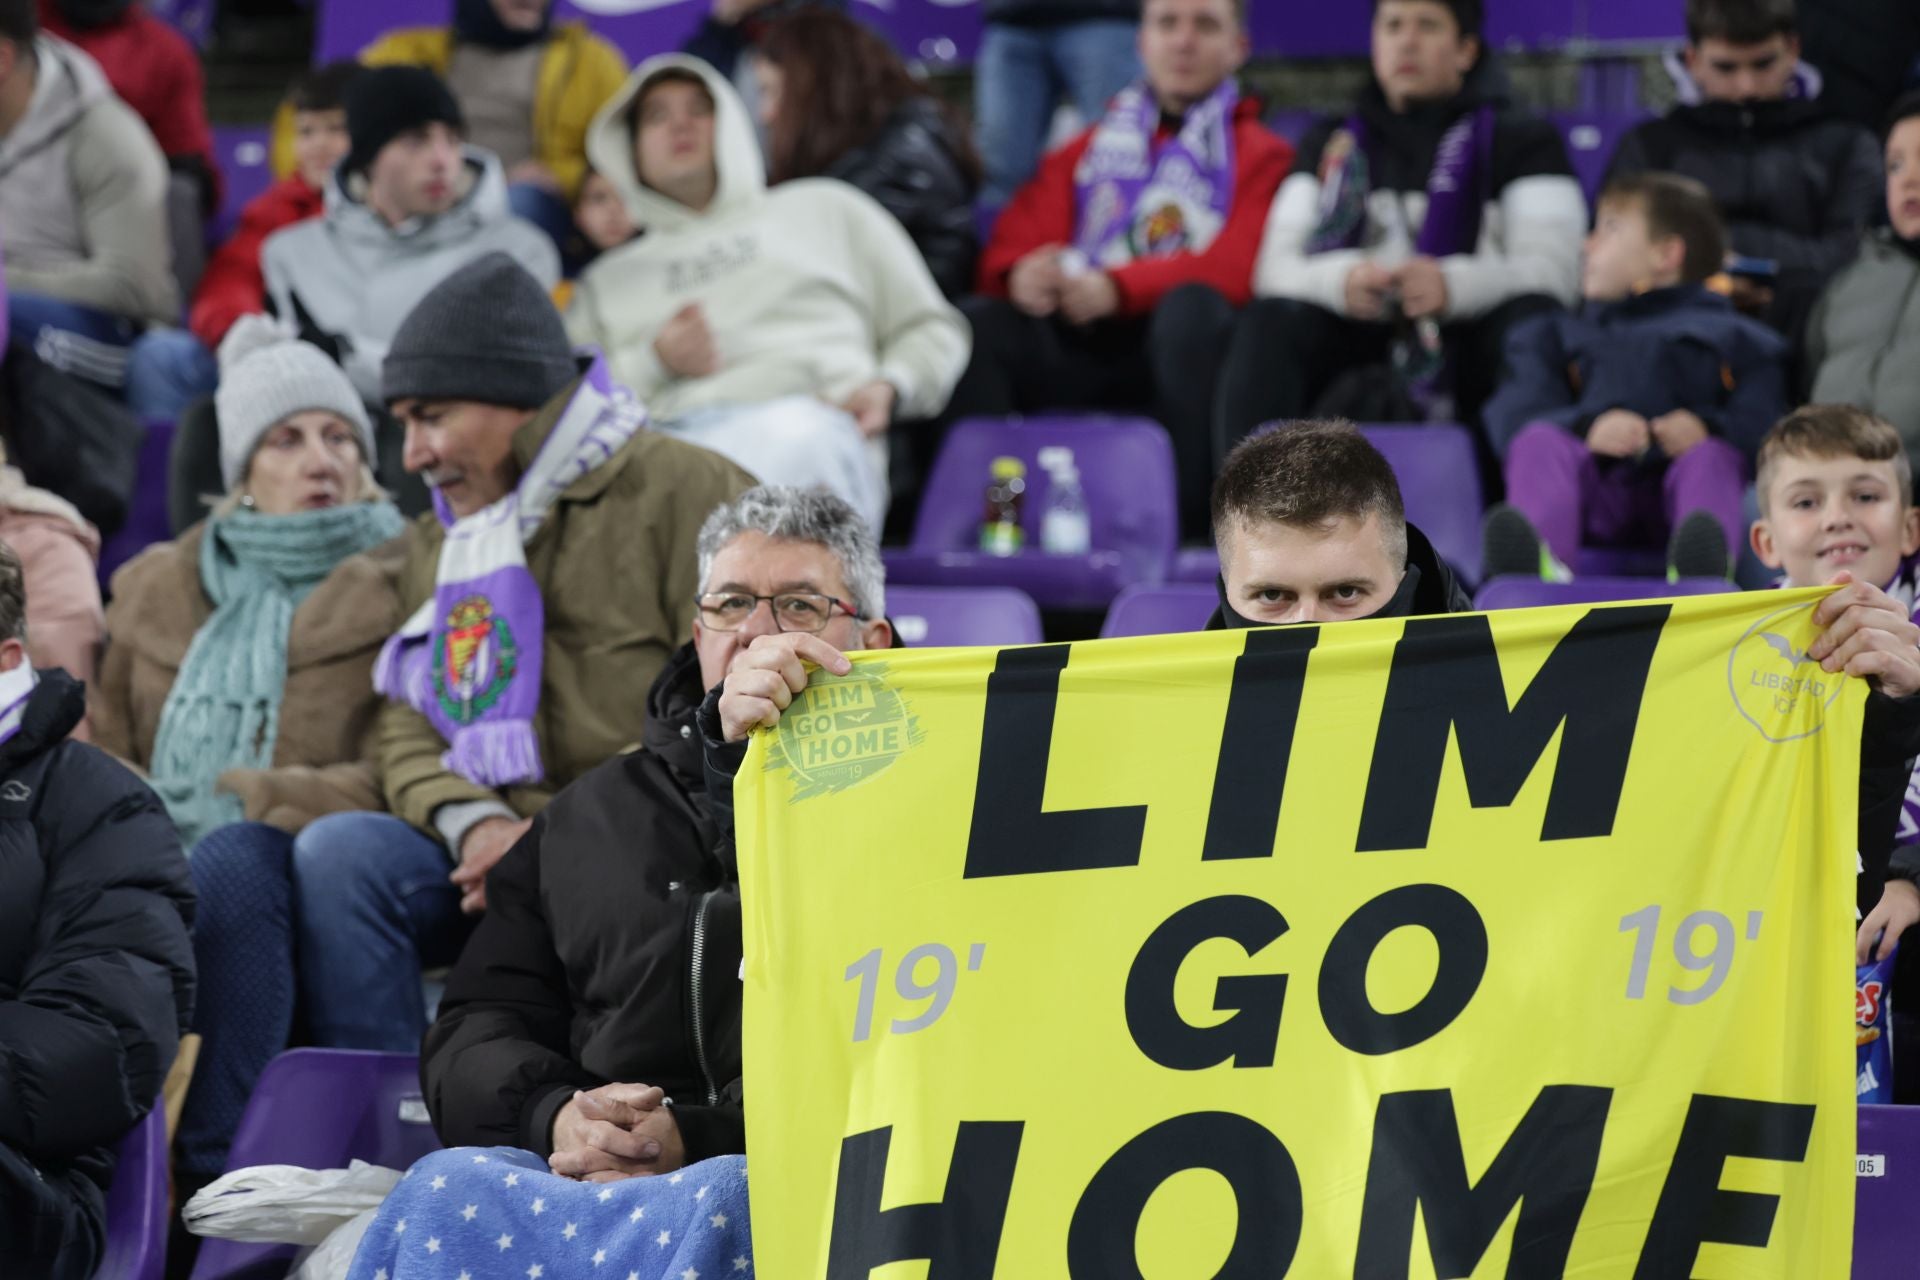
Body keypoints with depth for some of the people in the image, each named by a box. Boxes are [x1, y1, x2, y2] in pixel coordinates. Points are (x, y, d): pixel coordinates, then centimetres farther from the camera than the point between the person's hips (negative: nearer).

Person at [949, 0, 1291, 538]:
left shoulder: (1261, 155, 11)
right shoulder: (1087, 149, 23)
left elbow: (1238, 266, -6)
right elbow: (1013, 247, 12)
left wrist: (1119, 288, -20)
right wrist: (1023, 275, -15)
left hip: (1181, 350, -3)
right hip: (1078, 348, 3)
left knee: (1191, 307, -36)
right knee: (981, 322, -23)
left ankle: (1192, 520, -36)